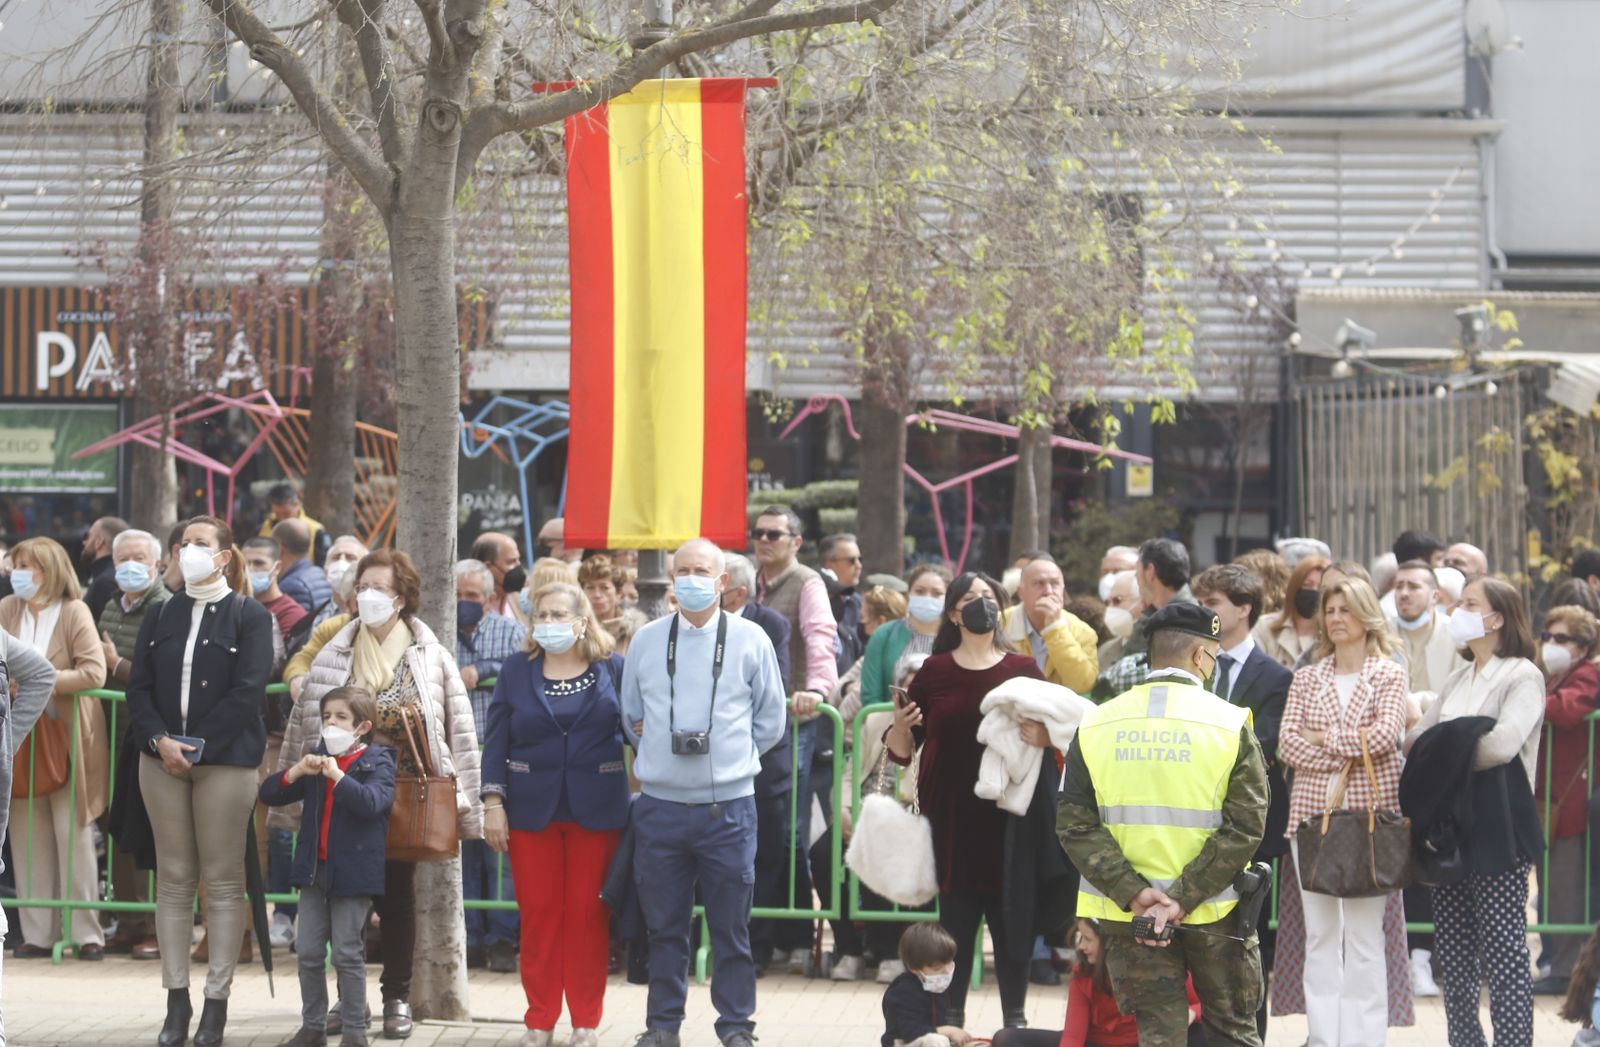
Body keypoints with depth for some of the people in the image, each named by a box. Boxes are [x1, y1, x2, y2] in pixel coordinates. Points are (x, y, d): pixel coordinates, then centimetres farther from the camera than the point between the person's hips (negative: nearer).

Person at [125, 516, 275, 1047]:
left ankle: (217, 1002, 1)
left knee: (222, 881, -2)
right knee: (173, 879, 4)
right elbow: (140, 685, 7)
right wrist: (159, 740, -10)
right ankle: (177, 1000, 7)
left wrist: (197, 746, -14)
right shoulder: (161, 615, 12)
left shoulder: (250, 616, 0)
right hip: (163, 759, 4)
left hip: (226, 760, -4)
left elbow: (248, 692, -9)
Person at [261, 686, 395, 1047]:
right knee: (309, 954, 8)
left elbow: (372, 802, -24)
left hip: (352, 872, -6)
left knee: (348, 955, -2)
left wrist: (337, 775, -29)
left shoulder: (377, 761, -6)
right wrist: (297, 772, -9)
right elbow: (269, 793, 8)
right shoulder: (317, 758, 12)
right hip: (314, 868, 6)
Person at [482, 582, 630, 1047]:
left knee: (588, 914, 1)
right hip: (532, 810, 1)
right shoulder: (517, 670, 6)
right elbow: (497, 738, 4)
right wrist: (493, 802, -3)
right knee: (539, 913, 2)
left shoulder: (613, 669, 3)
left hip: (597, 811, -1)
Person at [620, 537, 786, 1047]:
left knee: (731, 926, 3)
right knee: (664, 924, 8)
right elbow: (630, 716, 17)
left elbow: (769, 722, 8)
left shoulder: (750, 640, 2)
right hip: (660, 805, 2)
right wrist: (659, 754, 8)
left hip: (728, 806, -2)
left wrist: (730, 757, 4)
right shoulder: (646, 641, 7)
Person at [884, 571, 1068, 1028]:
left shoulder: (1022, 669, 6)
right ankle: (951, 1016, 5)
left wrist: (1043, 736, -17)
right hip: (951, 815, 0)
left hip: (1009, 815, 0)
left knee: (1011, 914, -1)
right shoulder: (933, 670, 6)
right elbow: (902, 751, 6)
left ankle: (1014, 1016, 6)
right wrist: (900, 725, -16)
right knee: (956, 914, 0)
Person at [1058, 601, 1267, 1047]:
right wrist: (1184, 899, -15)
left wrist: (1133, 893, -11)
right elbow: (1244, 827, -14)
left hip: (1129, 915, 2)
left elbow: (1077, 826, -7)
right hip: (1215, 913, -2)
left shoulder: (1096, 726, 0)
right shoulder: (1229, 725, -7)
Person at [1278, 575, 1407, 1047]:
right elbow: (1287, 743, 1)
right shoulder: (1306, 678, 13)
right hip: (1312, 812, 3)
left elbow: (1385, 735, -11)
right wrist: (1349, 752, -11)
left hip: (1369, 813, -3)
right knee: (1319, 934, 4)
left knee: (1364, 933, -3)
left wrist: (1323, 737, -4)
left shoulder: (1389, 674, 4)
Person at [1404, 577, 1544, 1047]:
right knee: (1454, 954, 9)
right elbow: (1415, 738, 14)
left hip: (1495, 829, -7)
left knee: (1504, 954, -8)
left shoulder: (1523, 677, -6)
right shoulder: (1459, 679, 17)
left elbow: (1502, 744, -20)